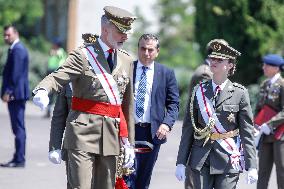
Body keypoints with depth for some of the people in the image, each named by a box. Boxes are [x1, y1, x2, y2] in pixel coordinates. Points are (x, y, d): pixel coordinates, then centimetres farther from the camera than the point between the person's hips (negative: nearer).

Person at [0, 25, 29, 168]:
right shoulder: (16, 49, 19)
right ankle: (18, 158, 15)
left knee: (19, 128, -8)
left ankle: (20, 160, -7)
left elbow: (16, 73, -20)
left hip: (16, 94, -10)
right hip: (15, 95, 10)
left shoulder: (18, 50, -14)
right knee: (18, 128, 11)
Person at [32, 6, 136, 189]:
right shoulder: (83, 55, -3)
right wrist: (42, 91, -41)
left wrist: (129, 143, 17)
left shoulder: (127, 61, 14)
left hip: (112, 135, 5)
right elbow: (57, 77, -17)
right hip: (83, 131, -5)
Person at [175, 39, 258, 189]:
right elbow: (188, 129, 6)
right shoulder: (199, 91, 6)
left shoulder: (239, 93, -1)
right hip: (201, 159, 2)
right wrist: (181, 162, 2)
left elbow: (247, 132, -2)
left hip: (228, 160, -2)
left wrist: (252, 166, -7)